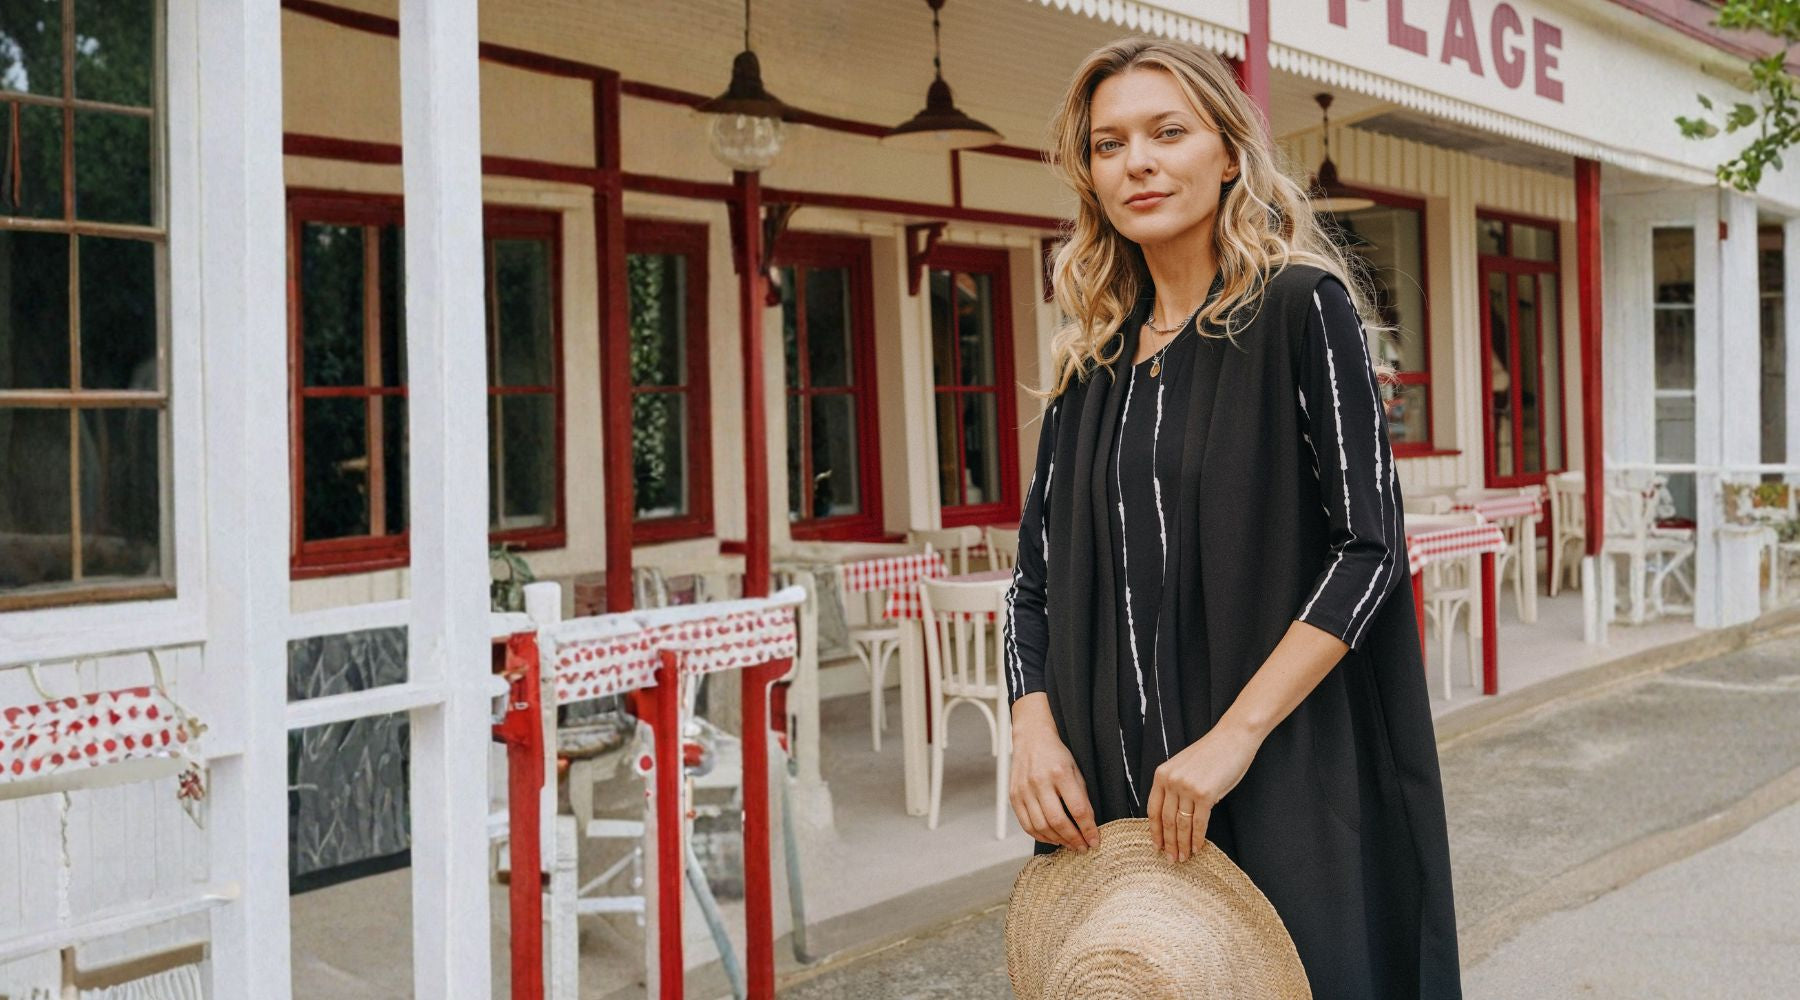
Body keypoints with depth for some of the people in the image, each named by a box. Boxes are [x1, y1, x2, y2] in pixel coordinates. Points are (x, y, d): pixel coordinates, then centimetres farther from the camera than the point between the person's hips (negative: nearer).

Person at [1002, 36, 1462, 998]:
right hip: (1109, 793, 5)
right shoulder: (1092, 355, 10)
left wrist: (1235, 736, -19)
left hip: (1285, 780, -4)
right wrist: (1035, 728, -6)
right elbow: (1035, 571, 11)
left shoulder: (1300, 305, -5)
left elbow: (1370, 547, -12)